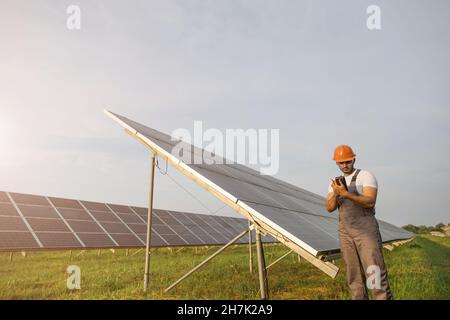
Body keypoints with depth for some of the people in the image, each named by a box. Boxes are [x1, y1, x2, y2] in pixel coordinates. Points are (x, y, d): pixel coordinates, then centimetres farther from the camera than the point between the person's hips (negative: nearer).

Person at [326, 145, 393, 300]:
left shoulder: (366, 176, -4)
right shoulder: (335, 183, 12)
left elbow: (370, 202, -19)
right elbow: (330, 208, 1)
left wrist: (346, 194, -31)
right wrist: (336, 194, -19)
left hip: (366, 229, -5)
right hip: (345, 232, 5)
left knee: (374, 271, -9)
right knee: (354, 274, 7)